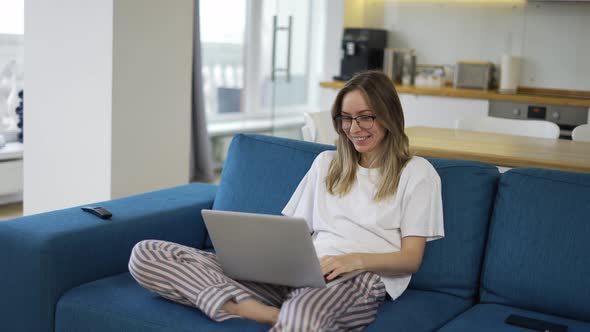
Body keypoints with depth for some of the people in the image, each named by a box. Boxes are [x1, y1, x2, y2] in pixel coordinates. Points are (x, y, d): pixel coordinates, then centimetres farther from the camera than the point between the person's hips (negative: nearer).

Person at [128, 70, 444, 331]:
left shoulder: (417, 172, 11)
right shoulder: (326, 163, 27)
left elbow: (411, 258, 5)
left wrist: (356, 260, -15)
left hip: (361, 280, -6)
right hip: (297, 273, 7)